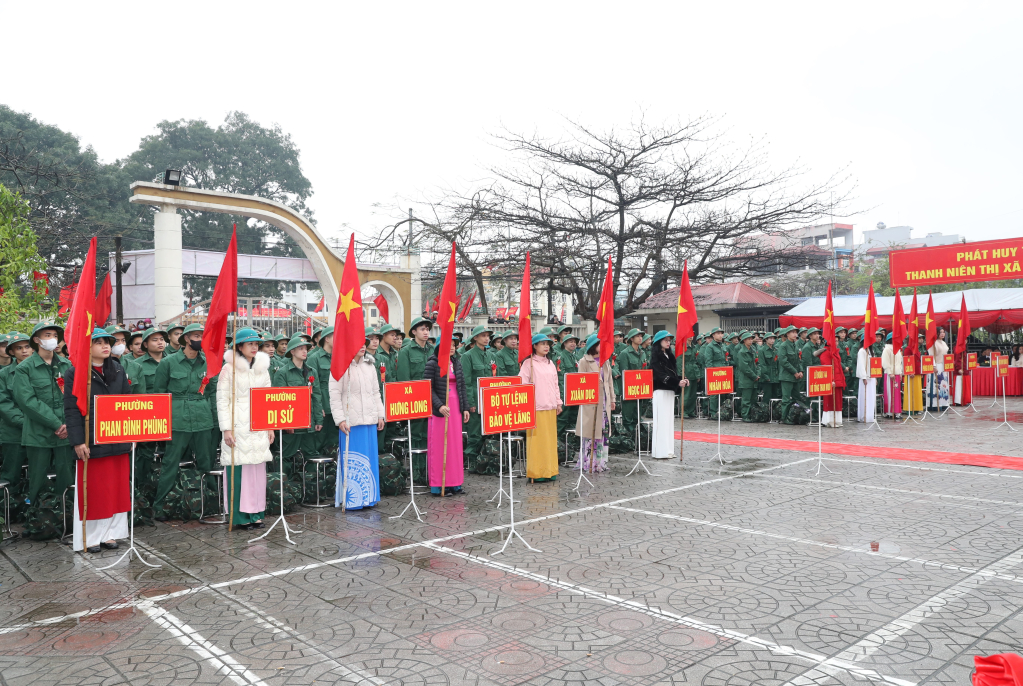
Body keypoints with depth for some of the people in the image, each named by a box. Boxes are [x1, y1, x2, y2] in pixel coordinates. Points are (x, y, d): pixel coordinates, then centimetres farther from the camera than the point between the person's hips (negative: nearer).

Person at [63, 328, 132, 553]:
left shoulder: (118, 370, 9)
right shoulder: (75, 374, -5)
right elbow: (71, 410, -9)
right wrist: (78, 441, -15)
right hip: (92, 441, -4)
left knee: (117, 487, 9)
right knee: (92, 490, 4)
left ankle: (109, 533, 21)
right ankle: (90, 537, 16)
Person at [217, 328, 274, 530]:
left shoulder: (262, 368, 13)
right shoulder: (229, 368, -2)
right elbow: (222, 400, -5)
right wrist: (226, 429, -11)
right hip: (237, 426, -5)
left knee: (258, 468, 5)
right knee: (237, 469, -4)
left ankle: (255, 512, 14)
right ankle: (239, 515, 6)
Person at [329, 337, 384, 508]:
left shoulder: (369, 365, 13)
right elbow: (334, 395, -9)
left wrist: (380, 415, 12)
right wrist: (340, 420, -15)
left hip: (369, 420, 6)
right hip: (350, 422, -6)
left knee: (370, 459, 10)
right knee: (351, 461, -1)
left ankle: (367, 496, 21)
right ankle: (350, 499, 8)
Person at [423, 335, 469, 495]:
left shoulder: (458, 364, 11)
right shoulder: (432, 364, -7)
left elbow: (463, 386, 13)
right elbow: (428, 388, -11)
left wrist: (465, 408, 8)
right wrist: (439, 406, -20)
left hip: (456, 407, 6)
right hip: (439, 409, -6)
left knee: (455, 444, 8)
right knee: (439, 445, -2)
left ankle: (454, 481, 17)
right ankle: (438, 484, 5)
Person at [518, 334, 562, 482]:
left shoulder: (550, 363, 16)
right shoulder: (529, 363, -4)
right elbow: (522, 384, -8)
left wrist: (558, 403, 16)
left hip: (550, 407, 6)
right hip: (535, 407, -6)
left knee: (550, 439, 9)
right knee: (536, 439, -4)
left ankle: (550, 470, 18)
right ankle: (536, 473, 3)